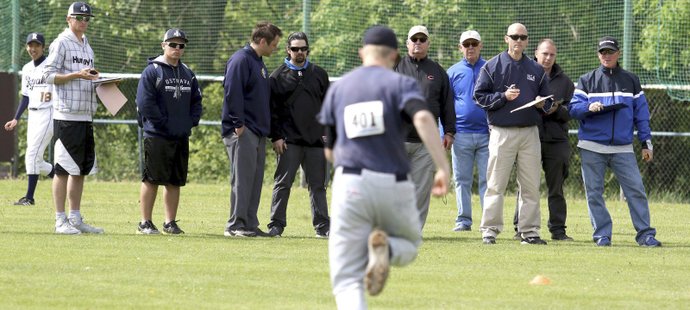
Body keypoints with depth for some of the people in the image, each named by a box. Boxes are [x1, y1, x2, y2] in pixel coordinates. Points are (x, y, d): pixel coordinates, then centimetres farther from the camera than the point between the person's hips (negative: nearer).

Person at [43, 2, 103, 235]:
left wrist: (94, 78, 5)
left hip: (86, 115, 8)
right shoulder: (61, 43, -5)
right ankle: (60, 221, -4)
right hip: (67, 115, -8)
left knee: (81, 169, 10)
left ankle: (75, 218, 15)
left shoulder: (87, 46, 19)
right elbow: (49, 76, -11)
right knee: (64, 169, -6)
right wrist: (77, 75, -20)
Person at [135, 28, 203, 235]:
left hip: (182, 137, 6)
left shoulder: (187, 74, 15)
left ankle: (170, 222, 13)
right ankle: (145, 223, 0)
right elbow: (144, 103, -13)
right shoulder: (152, 71, -6)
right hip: (156, 135, -6)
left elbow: (196, 101, 20)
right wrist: (163, 123, -14)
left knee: (175, 182, 8)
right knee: (151, 179, -4)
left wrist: (191, 122, 4)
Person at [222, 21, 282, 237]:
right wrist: (238, 124, -20)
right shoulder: (241, 60, -10)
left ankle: (250, 224, 12)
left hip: (257, 132, 10)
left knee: (255, 180, 9)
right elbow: (232, 93, -18)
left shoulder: (259, 63, 20)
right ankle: (235, 225, -10)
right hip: (243, 131, -9)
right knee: (242, 179, -10)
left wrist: (266, 129, 18)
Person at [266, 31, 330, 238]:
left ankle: (322, 226, 10)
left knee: (318, 185, 6)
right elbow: (272, 110, 1)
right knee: (283, 183, -3)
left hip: (315, 140, 3)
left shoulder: (319, 74, 13)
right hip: (289, 141, -3)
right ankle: (277, 225, 1)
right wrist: (276, 137, -7)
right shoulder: (278, 76, 4)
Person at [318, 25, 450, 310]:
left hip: (350, 186, 1)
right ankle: (385, 250, -10)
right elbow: (423, 118, -18)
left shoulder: (337, 88, 14)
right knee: (408, 245, 27)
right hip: (394, 185, -1)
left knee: (347, 279, 1)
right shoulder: (400, 84, 3)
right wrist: (443, 168, -23)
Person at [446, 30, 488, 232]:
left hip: (486, 134, -1)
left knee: (487, 179, -4)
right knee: (462, 180, 5)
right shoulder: (453, 72, 10)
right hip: (461, 134, 1)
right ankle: (464, 220, 9)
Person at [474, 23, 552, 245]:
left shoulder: (536, 70, 15)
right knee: (496, 185, -4)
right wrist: (503, 97, -15)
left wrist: (542, 104, -4)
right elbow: (480, 95, -2)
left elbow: (547, 100, 19)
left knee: (531, 186, 3)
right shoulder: (492, 67, 3)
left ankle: (529, 231, 8)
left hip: (530, 133, 4)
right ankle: (489, 230, 0)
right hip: (502, 132, -4)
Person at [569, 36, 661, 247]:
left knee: (636, 190, -8)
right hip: (592, 147, 0)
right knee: (594, 192, -2)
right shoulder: (587, 80, 9)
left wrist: (646, 143, 6)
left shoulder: (630, 80, 12)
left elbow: (641, 113, 11)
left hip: (623, 148, 0)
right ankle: (602, 235, 5)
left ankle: (645, 235, -6)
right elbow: (573, 108, 2)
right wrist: (589, 107, -20)